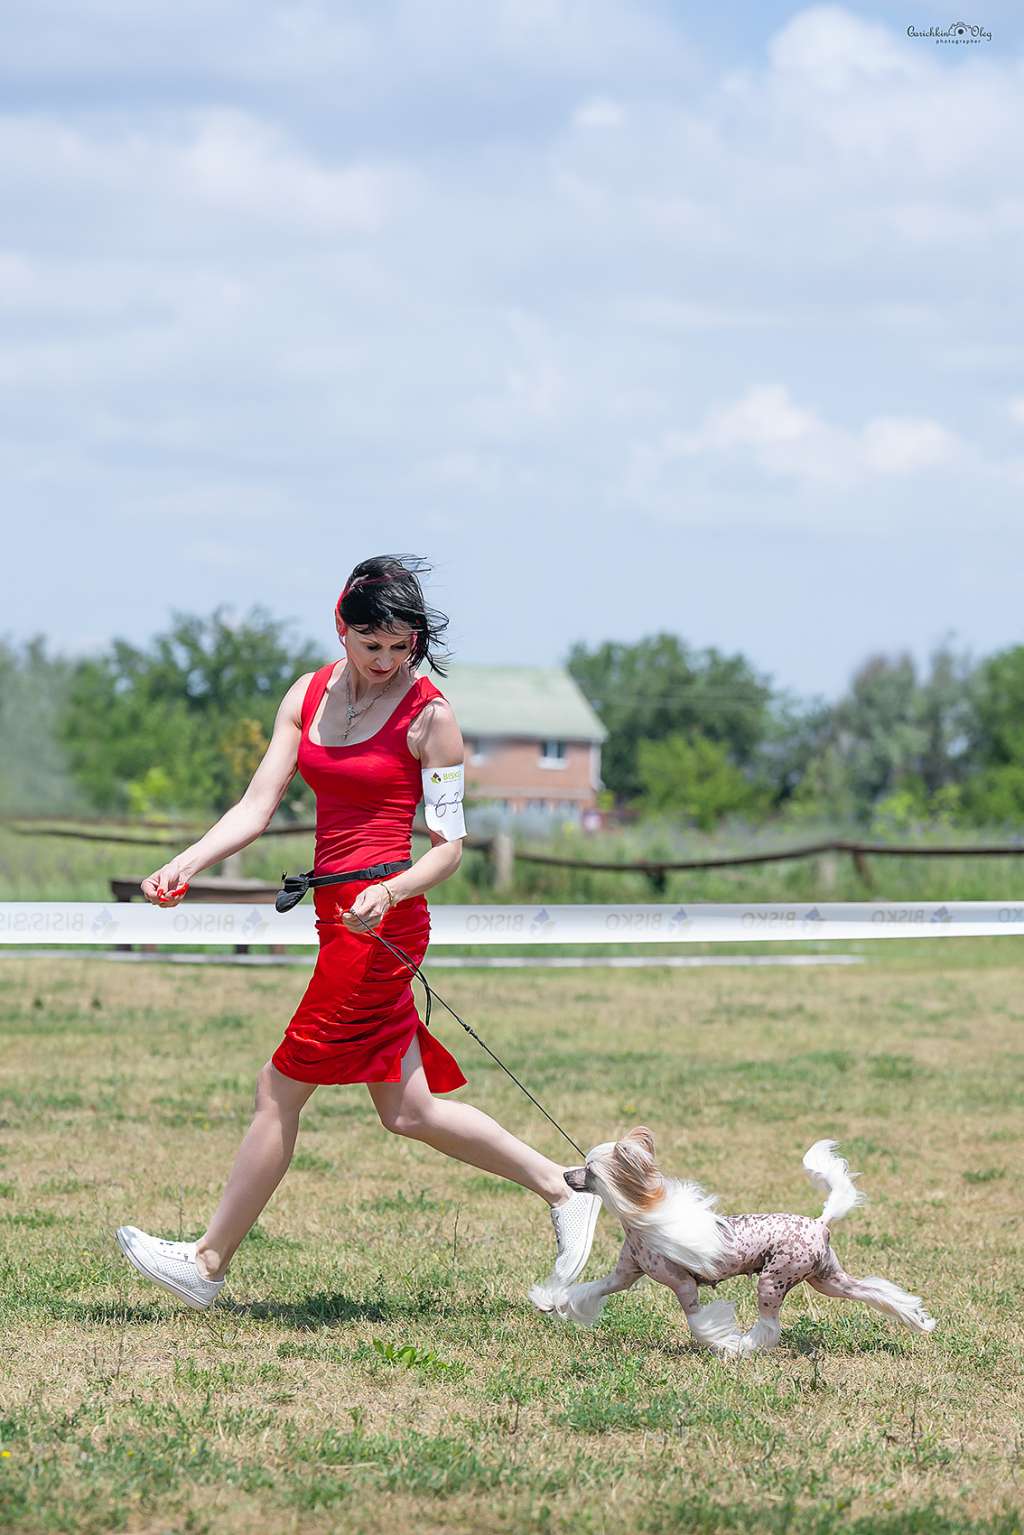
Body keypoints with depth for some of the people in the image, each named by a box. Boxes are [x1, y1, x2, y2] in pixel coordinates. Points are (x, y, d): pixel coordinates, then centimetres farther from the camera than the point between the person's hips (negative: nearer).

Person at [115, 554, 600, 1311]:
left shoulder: (429, 715, -8)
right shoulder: (309, 696, 9)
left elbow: (449, 847, -8)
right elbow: (258, 805, 5)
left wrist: (388, 893, -27)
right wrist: (186, 864, -11)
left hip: (383, 915, -7)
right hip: (340, 908, 7)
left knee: (282, 1088, -3)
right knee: (408, 1110, 11)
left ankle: (208, 1262, 7)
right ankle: (561, 1188, 21)